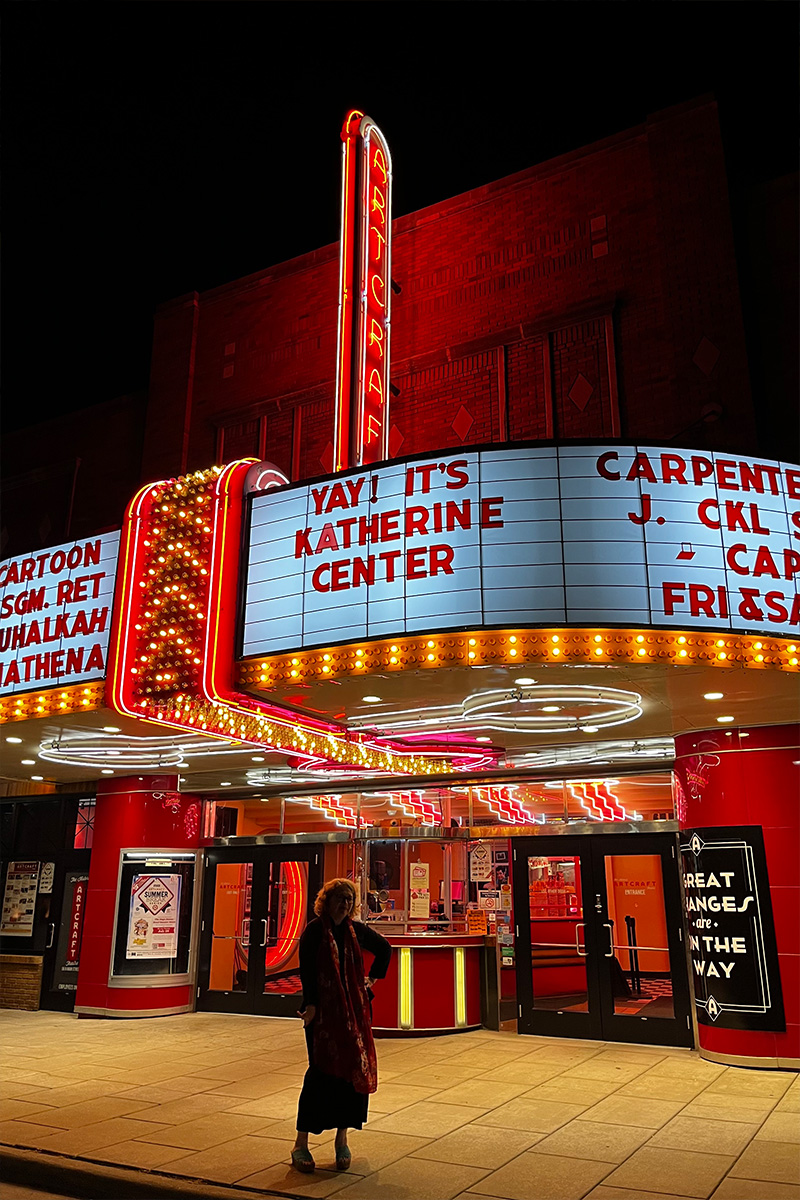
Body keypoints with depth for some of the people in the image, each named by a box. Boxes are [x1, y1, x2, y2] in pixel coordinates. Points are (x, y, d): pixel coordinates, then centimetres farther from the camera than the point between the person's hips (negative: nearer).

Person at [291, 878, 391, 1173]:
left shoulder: (357, 931, 5)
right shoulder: (314, 931, -6)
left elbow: (385, 949, 21)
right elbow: (306, 970, -10)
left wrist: (373, 978, 13)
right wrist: (310, 1004, -18)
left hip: (355, 1008, 4)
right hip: (323, 1010, -4)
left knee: (354, 1069, 3)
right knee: (321, 1070, -6)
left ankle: (342, 1139, 17)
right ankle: (301, 1143, 5)